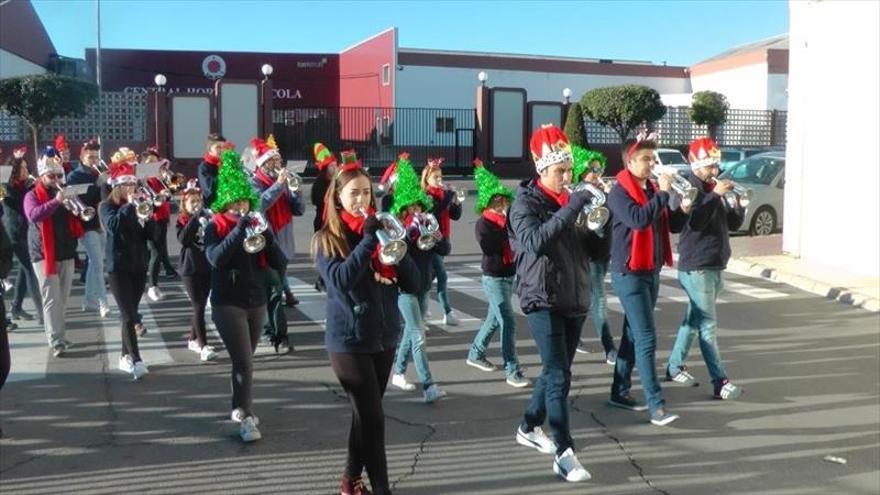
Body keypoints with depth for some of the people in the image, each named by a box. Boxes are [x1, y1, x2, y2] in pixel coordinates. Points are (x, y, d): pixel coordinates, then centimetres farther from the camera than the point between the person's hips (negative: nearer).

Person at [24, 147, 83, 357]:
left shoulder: (66, 193, 13)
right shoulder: (33, 196, -2)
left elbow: (78, 219, 13)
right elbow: (34, 215, -23)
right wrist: (56, 201, -33)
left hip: (66, 253, 5)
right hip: (44, 254, -5)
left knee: (63, 299, 11)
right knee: (51, 299, -9)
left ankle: (59, 335, 22)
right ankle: (56, 341, -11)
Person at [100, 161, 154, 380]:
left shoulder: (140, 204, 9)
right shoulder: (107, 206, -3)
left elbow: (151, 234, 4)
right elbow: (113, 225, -24)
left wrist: (147, 217, -13)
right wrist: (129, 205, -23)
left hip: (139, 266, 4)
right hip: (118, 268, -4)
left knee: (130, 314, 11)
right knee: (129, 316, -11)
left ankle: (125, 357, 20)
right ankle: (136, 361, -16)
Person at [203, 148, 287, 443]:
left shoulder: (257, 225, 4)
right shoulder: (215, 227, -7)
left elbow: (280, 264, -3)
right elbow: (215, 259, -26)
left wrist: (266, 237, -18)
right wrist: (239, 229, -29)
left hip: (257, 303, 5)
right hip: (227, 304, -5)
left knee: (245, 360, 17)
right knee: (244, 362, -11)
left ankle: (239, 408, 33)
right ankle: (246, 419, -6)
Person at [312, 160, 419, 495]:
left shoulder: (380, 230, 6)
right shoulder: (326, 239, -4)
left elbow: (412, 283, 1)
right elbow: (340, 280, -23)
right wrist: (367, 240, -23)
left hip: (385, 337, 5)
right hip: (349, 341, -4)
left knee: (365, 415, 14)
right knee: (373, 418, -5)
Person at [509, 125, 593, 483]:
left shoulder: (571, 201, 12)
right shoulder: (526, 202, -8)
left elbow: (590, 250, 16)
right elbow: (534, 241, -28)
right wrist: (571, 208, -29)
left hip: (575, 300, 7)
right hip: (544, 301, -7)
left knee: (555, 372, 16)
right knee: (559, 377, -10)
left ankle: (528, 428, 34)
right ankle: (564, 454, -7)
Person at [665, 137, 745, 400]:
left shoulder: (713, 189, 14)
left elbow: (732, 224, 12)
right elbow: (695, 222, -25)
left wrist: (739, 205, -6)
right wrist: (715, 195, -27)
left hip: (716, 266, 9)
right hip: (696, 267, -8)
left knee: (694, 320, 16)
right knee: (708, 325, -8)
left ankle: (674, 367, 28)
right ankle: (720, 382, -8)